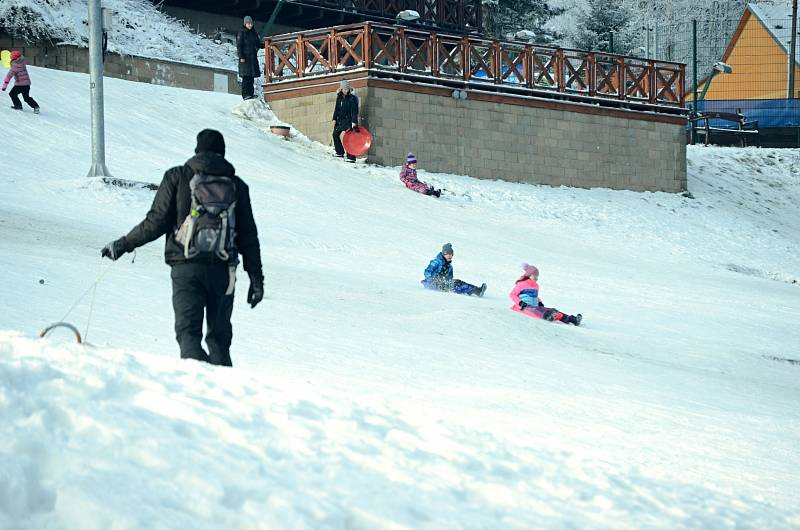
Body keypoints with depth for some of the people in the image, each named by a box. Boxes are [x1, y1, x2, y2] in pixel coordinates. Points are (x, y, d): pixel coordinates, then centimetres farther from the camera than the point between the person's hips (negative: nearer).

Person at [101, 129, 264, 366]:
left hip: (186, 268, -2)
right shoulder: (236, 185, 10)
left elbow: (156, 222, -1)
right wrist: (257, 278, 14)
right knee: (219, 335, 14)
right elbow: (248, 236, 9)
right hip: (222, 270, 2)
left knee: (188, 331, -6)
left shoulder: (177, 177, 3)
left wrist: (123, 244, 10)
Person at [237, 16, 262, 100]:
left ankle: (251, 93, 11)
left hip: (253, 57, 6)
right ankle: (245, 94, -5)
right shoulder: (241, 33, -4)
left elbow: (259, 44, 15)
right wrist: (241, 57, -15)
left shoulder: (254, 33, 12)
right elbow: (239, 45, -7)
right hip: (245, 58, -6)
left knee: (252, 77, 6)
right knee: (246, 77, -7)